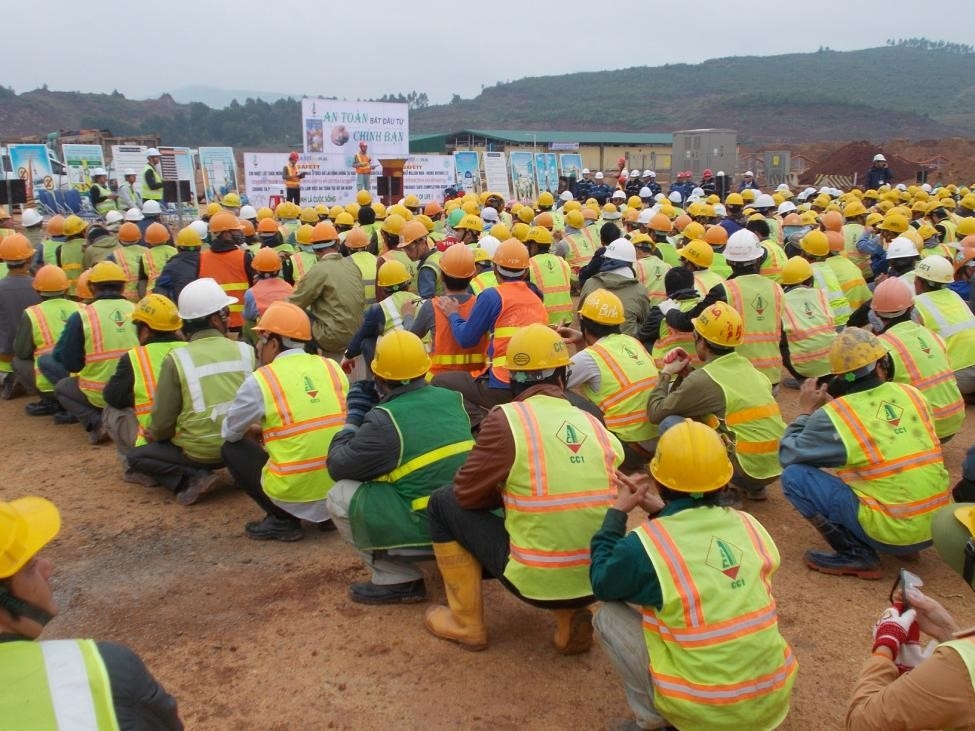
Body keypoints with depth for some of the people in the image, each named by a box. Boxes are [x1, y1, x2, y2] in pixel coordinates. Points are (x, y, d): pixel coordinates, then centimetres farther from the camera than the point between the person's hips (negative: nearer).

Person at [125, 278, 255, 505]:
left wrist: (155, 435, 16)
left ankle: (192, 478, -3)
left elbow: (163, 419, -7)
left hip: (198, 452, -6)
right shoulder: (245, 350, -7)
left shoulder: (176, 359, -13)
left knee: (135, 457, 15)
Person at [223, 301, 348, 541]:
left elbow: (230, 432, 6)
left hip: (294, 492, -5)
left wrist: (258, 429, 29)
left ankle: (283, 520, 8)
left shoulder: (260, 380, -8)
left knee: (232, 449, 16)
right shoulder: (332, 367, 5)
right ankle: (328, 512, 18)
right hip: (341, 487, 5)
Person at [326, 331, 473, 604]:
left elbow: (337, 466, -3)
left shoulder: (385, 420, -13)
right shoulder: (451, 399, 6)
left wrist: (354, 415, 9)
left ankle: (400, 579, 1)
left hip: (430, 530, -7)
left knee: (338, 496, 3)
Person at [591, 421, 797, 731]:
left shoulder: (646, 544, -16)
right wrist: (660, 511, 20)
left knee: (608, 615, 7)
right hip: (772, 698, 5)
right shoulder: (747, 526, -1)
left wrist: (617, 512, 11)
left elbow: (602, 583, 4)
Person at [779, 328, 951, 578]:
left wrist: (806, 411, 10)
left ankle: (856, 554, -4)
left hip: (891, 534, -6)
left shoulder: (833, 416, -13)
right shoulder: (912, 394, 3)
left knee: (794, 476, -4)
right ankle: (906, 546, 20)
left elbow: (787, 456, -1)